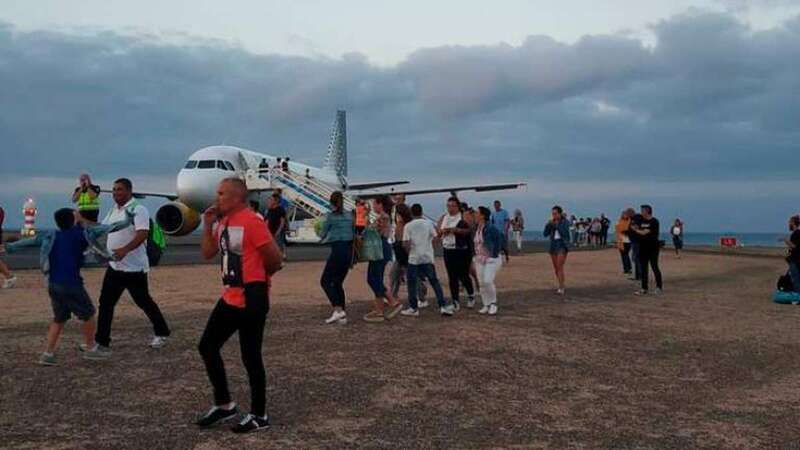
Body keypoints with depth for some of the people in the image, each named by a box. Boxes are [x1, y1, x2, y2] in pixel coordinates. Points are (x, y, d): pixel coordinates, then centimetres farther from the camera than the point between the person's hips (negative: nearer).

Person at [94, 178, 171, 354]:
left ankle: (161, 334, 23)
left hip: (134, 268, -8)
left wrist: (125, 250, -40)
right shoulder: (113, 210, 13)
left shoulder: (138, 209, -14)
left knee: (144, 302, 5)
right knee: (105, 303, 5)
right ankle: (102, 342, 12)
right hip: (114, 266, 8)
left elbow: (142, 234, -27)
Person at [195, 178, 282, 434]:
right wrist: (208, 224, 3)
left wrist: (257, 277, 3)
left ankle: (259, 416, 15)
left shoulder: (251, 221, -16)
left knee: (250, 357, 0)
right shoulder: (222, 222, 11)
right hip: (230, 297, 9)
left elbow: (275, 259, -15)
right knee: (207, 346, 12)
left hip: (252, 299, -9)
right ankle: (224, 405, 25)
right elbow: (208, 253, 14)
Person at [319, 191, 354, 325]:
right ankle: (342, 316, 9)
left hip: (338, 250, -6)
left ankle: (338, 309, -12)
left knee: (325, 281, 2)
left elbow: (322, 235, 0)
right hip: (349, 250, 6)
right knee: (337, 283, 13)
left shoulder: (331, 216, -6)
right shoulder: (349, 215, 10)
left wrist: (322, 237, 23)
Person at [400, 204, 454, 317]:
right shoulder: (428, 223, 1)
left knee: (412, 283, 7)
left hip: (414, 258, -2)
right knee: (434, 281, 8)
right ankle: (443, 306, 5)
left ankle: (413, 308, 9)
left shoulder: (408, 226, -4)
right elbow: (435, 237, 0)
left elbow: (406, 243, -9)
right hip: (428, 257, 2)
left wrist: (409, 251, 9)